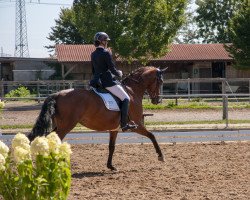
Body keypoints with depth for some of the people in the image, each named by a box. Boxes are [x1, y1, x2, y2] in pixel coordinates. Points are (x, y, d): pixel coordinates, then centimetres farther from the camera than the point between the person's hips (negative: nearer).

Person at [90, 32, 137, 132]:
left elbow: (93, 70, 17)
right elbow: (113, 69, -14)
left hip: (98, 81, 9)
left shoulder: (93, 54, 10)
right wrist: (119, 74, 5)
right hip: (108, 82, -9)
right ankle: (124, 123, -10)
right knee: (126, 98, -4)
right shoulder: (106, 53, -14)